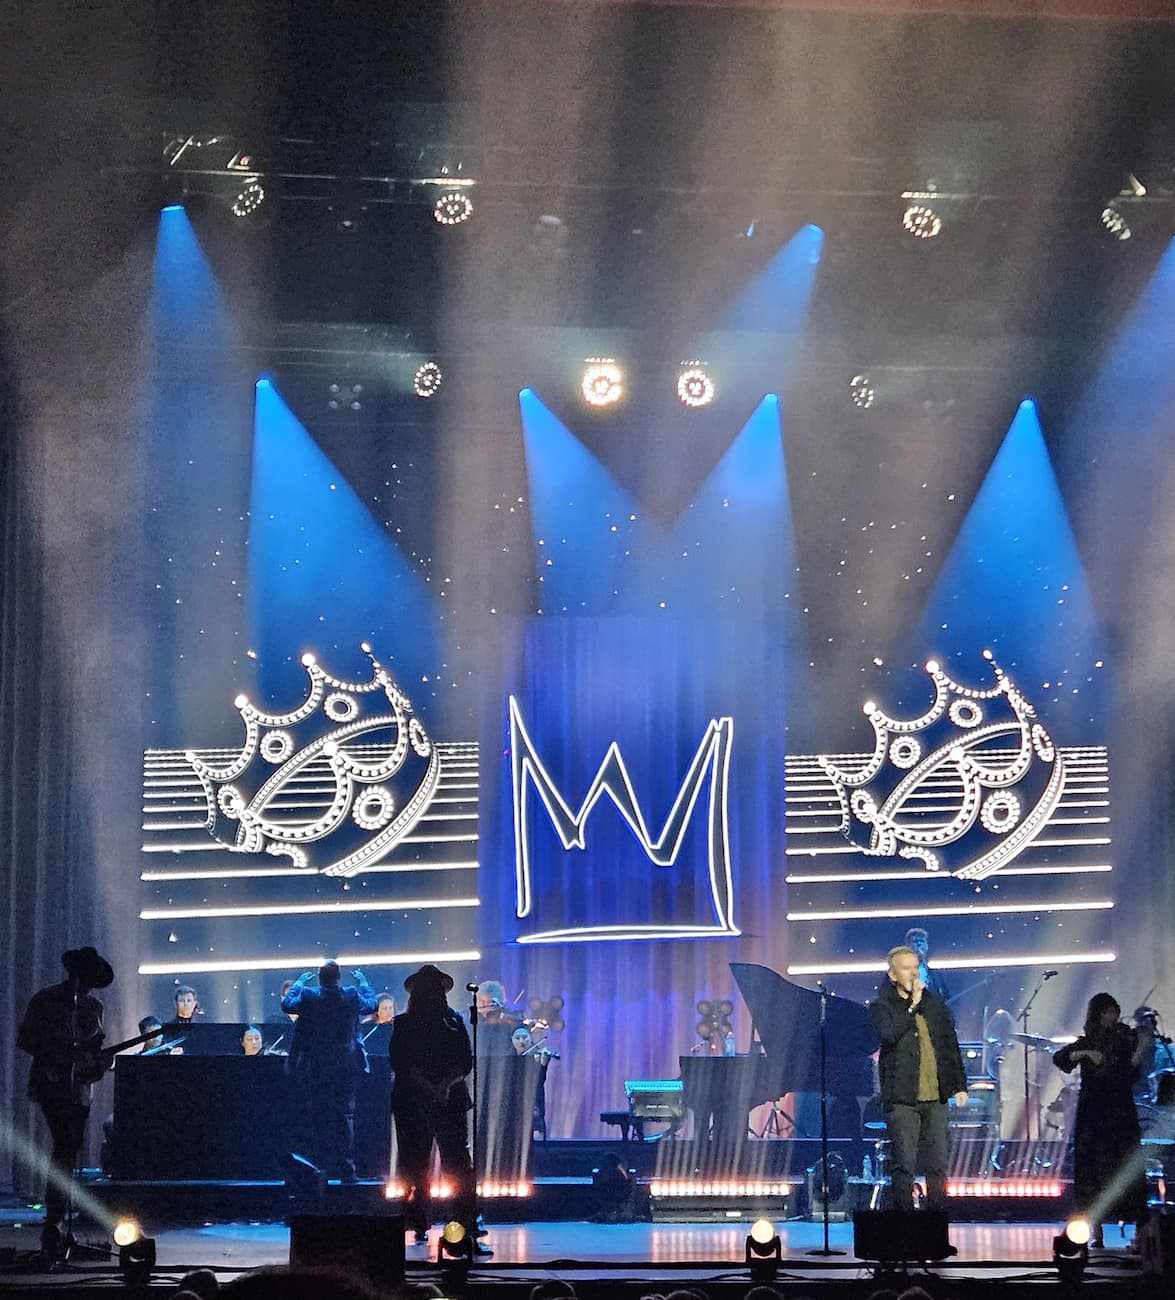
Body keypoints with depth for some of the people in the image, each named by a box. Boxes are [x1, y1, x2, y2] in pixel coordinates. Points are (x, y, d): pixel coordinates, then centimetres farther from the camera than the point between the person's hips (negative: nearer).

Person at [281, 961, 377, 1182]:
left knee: (318, 1119, 5)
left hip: (315, 1069, -1)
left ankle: (322, 1169, 5)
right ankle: (347, 1170, 0)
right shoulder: (352, 996, -6)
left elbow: (287, 1004, 10)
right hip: (347, 1067, 1)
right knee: (346, 1116, 5)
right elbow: (372, 1004, 14)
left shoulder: (308, 998, -9)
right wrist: (362, 982, 29)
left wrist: (300, 982, 23)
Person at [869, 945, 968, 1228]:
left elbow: (951, 1044, 18)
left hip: (935, 1097, 4)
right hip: (901, 1098, -4)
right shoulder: (881, 1006, 0)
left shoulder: (934, 1003, 14)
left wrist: (960, 1085, 13)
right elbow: (889, 1034, -20)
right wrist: (912, 1006, -13)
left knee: (938, 1164, 6)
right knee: (904, 1166, -4)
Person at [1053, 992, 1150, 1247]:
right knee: (1092, 1169, 0)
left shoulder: (1126, 1039, 3)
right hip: (1091, 1114, 2)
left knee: (1128, 1169, -8)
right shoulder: (1086, 1043, 10)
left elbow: (1130, 1075, -7)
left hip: (1120, 1113, -2)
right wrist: (1085, 1054, -17)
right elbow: (1059, 1057, -4)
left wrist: (1139, 1052, -21)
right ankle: (1096, 1233, 5)